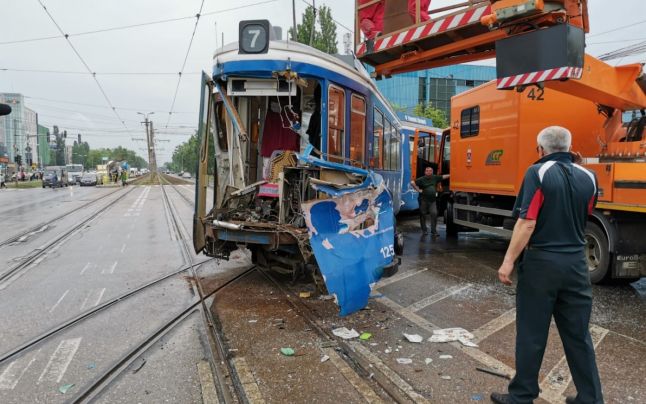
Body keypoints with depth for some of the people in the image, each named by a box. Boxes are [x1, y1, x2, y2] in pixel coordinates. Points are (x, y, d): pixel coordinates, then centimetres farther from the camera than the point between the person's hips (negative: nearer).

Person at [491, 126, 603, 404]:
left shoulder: (538, 173, -10)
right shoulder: (588, 177, 6)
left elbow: (527, 223, -17)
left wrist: (508, 261, -13)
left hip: (541, 261, -5)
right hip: (576, 263, 5)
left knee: (531, 334, 5)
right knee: (578, 335, 15)